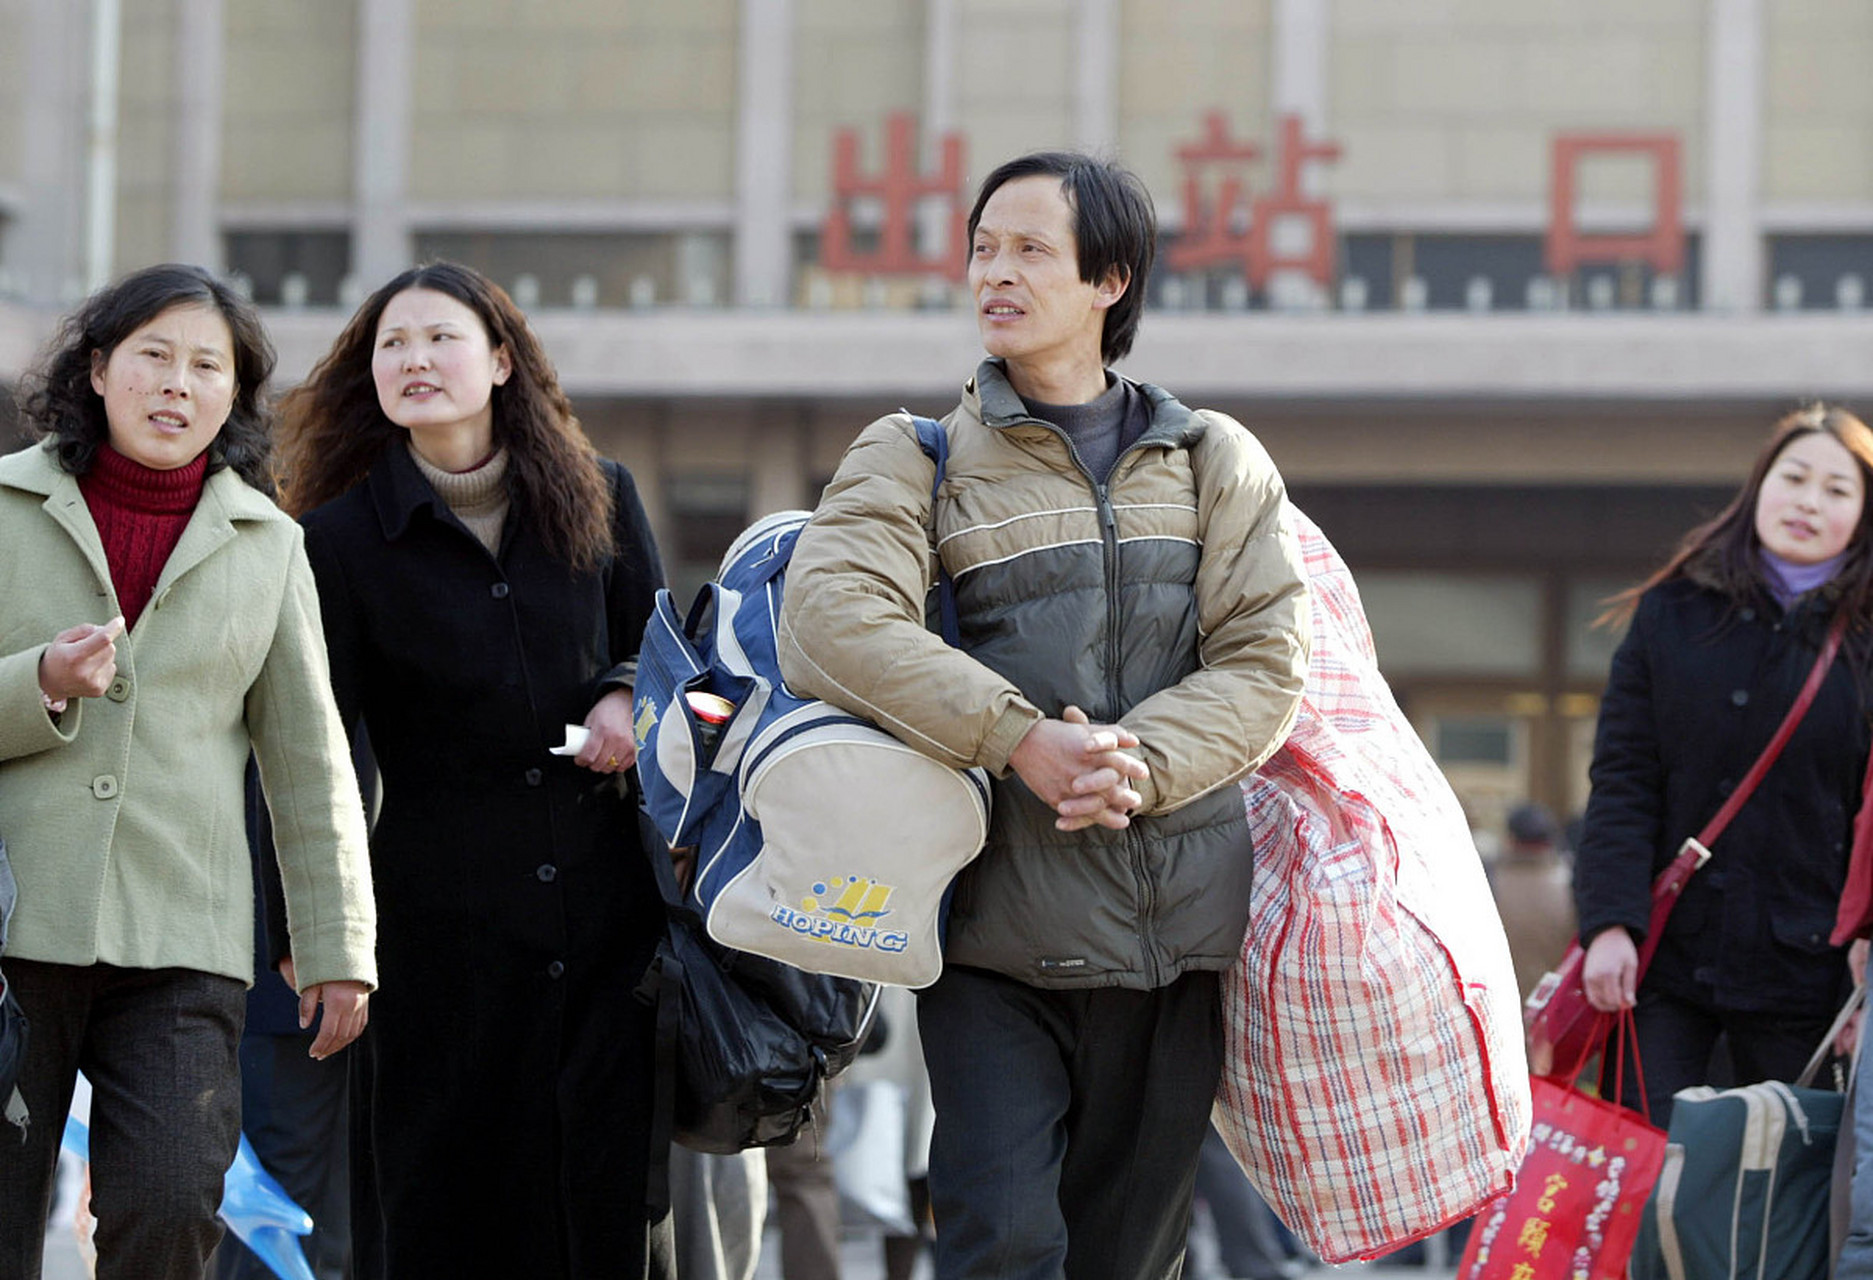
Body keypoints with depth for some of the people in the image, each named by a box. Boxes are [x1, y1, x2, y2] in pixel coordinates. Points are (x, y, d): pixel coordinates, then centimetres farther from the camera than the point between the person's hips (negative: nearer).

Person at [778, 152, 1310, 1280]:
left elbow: (1265, 660, 2)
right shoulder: (918, 457, 5)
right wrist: (1019, 741, -20)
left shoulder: (1215, 462, 12)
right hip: (997, 924, -2)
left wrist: (1142, 764, -16)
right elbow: (831, 623, -12)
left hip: (1175, 926, 2)